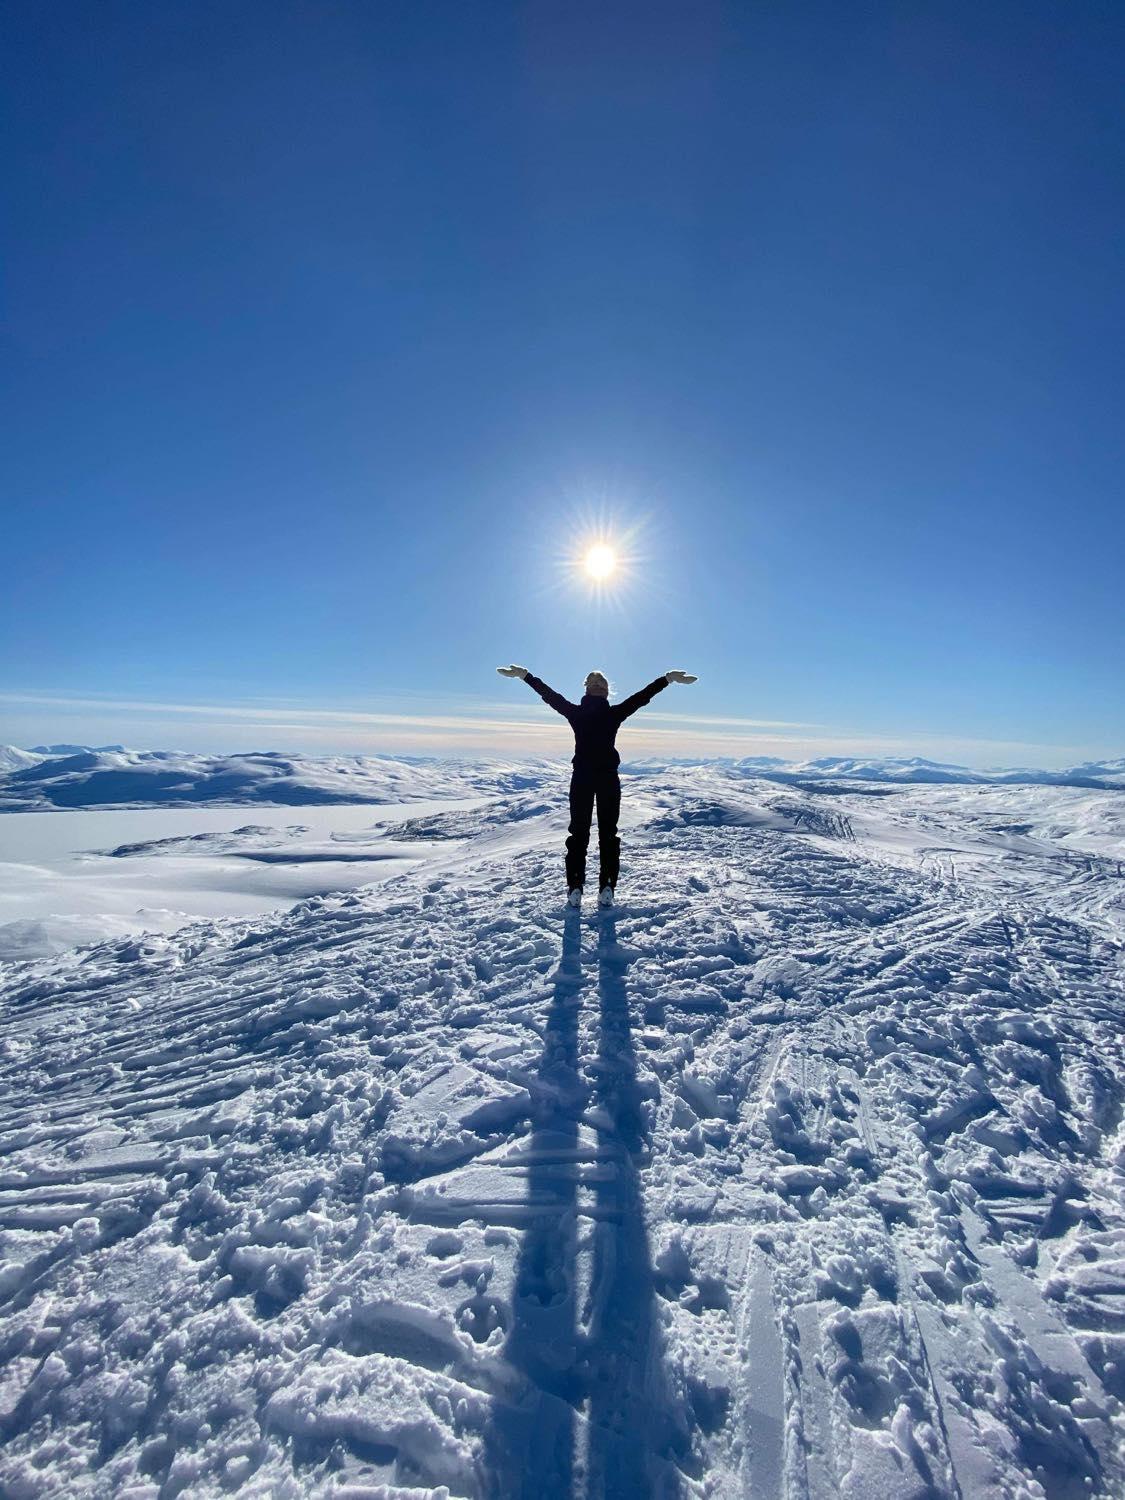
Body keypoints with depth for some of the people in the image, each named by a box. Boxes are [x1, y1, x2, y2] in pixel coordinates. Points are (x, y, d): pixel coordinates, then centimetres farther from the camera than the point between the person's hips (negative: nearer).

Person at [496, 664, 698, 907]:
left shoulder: (576, 713, -2)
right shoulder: (614, 714, -4)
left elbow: (550, 695, 4)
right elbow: (643, 696, 0)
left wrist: (525, 675, 11)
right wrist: (668, 678, 6)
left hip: (582, 777, 1)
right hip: (608, 778, 0)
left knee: (578, 832, 7)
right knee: (608, 833, 7)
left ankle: (575, 889, 5)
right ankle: (607, 890, 4)